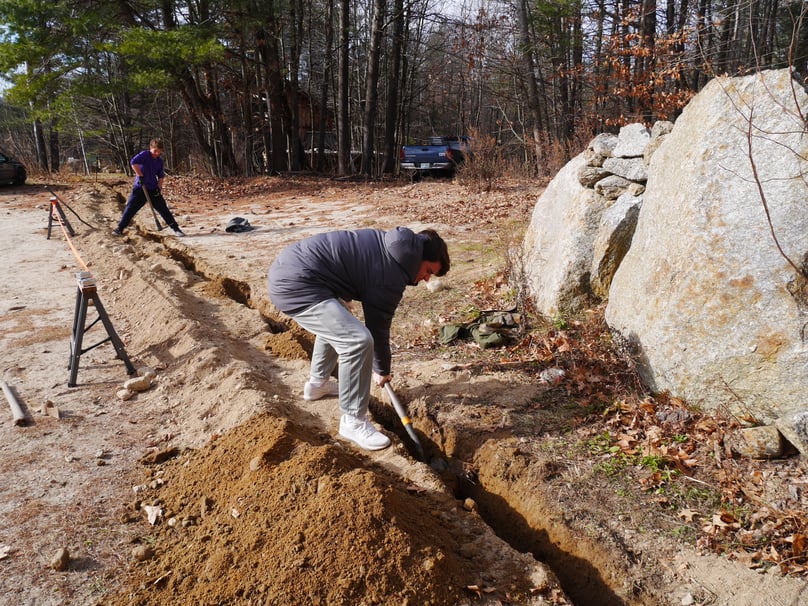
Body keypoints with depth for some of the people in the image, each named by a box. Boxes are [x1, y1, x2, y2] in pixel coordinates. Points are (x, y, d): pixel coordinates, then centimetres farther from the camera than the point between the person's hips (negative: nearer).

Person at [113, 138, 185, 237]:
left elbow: (161, 176, 15)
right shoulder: (144, 154, -10)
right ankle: (120, 228, 9)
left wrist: (159, 187, 1)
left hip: (153, 189, 3)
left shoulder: (160, 161, 6)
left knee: (163, 209, 2)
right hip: (140, 188, -3)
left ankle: (175, 229, 6)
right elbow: (133, 162, -26)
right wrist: (140, 176, -25)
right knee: (130, 208, -2)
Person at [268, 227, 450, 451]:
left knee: (336, 324, 32)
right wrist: (382, 370, 13)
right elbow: (378, 325, -2)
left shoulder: (388, 245, 14)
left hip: (287, 267, 11)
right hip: (295, 285, -11)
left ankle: (317, 384, 48)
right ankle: (353, 422, -3)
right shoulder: (391, 272, -12)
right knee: (358, 340, -17)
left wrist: (342, 298, 30)